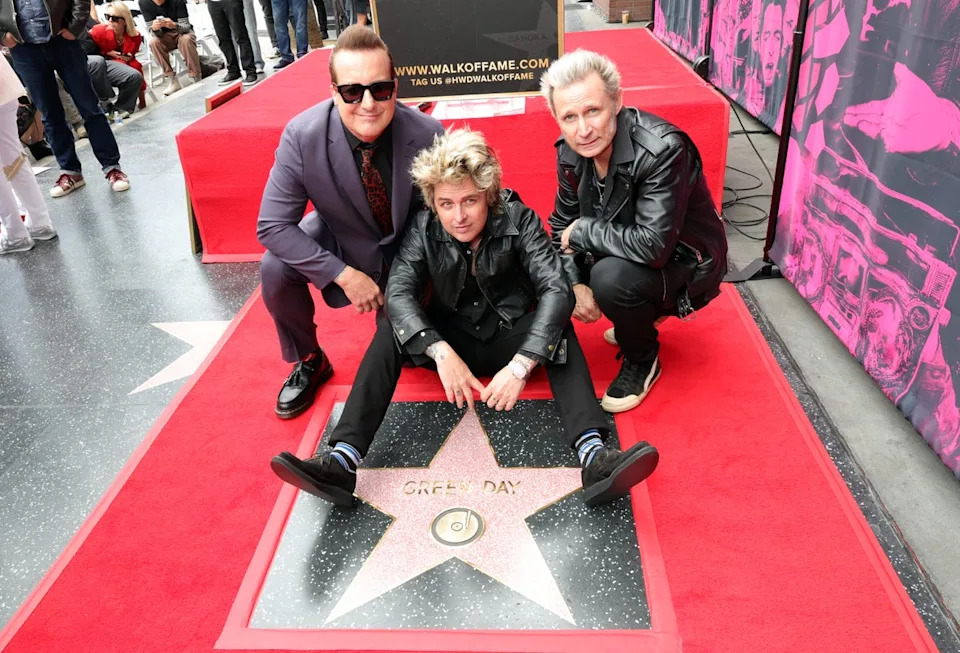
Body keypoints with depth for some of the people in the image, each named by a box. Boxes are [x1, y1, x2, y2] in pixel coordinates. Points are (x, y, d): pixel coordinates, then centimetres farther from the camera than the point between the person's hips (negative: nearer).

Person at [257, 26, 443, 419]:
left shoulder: (426, 134, -29)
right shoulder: (302, 136, -29)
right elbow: (273, 226, -24)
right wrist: (343, 275, -30)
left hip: (408, 245, 0)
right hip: (341, 238, 0)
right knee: (275, 269, -25)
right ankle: (308, 362, 3)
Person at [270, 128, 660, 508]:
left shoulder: (518, 221, -17)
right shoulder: (424, 229, -11)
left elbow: (558, 290, -28)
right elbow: (398, 294, -22)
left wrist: (520, 366, -40)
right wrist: (441, 351, -39)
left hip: (510, 339, -1)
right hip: (451, 343, 2)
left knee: (556, 329, -30)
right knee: (391, 327, -23)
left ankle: (593, 454, -46)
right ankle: (343, 459, -31)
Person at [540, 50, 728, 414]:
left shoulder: (662, 149, -31)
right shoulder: (570, 152, -10)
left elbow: (653, 245, -38)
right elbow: (563, 227, 1)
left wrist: (582, 232, -25)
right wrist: (576, 285, -15)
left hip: (684, 263, -7)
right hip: (630, 253, 7)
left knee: (611, 277, -34)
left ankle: (642, 360, -2)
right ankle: (641, 313, 16)